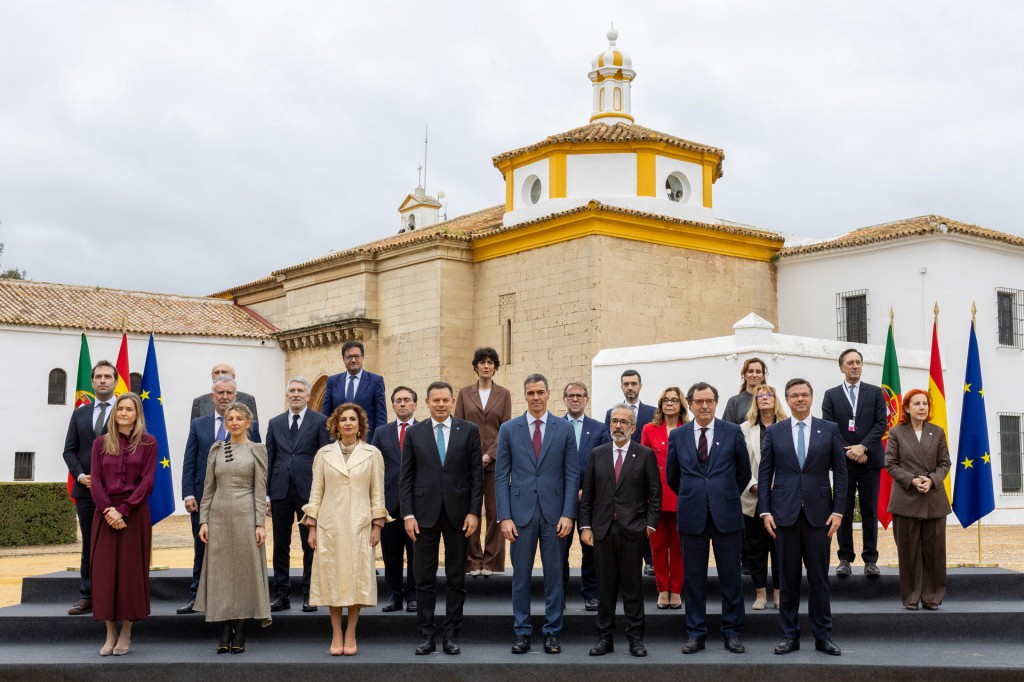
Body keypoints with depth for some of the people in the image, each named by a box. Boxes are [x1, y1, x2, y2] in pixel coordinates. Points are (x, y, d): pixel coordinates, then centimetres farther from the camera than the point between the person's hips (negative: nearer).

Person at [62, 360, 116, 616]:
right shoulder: (80, 413, 14)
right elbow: (69, 450, 12)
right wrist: (80, 475, -4)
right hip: (86, 489, 4)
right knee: (89, 546, 8)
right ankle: (87, 597, 12)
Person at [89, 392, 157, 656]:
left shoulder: (148, 443, 3)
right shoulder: (101, 443, 9)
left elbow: (147, 481, -5)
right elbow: (95, 481, 3)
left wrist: (123, 510, -13)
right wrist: (108, 510, -12)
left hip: (135, 513, -2)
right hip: (105, 513, 2)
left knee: (131, 570, -1)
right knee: (105, 571, 0)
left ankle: (126, 634, 6)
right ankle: (110, 634, 7)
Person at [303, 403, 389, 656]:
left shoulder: (372, 454, 4)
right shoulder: (324, 454, 7)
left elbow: (378, 493, 4)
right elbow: (316, 492, 7)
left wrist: (377, 525, -2)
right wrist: (312, 526, 2)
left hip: (359, 525, -1)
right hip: (330, 525, 1)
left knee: (357, 578, 0)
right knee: (332, 578, 1)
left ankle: (350, 634, 10)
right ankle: (336, 635, 10)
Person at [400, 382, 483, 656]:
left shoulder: (469, 430, 2)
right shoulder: (414, 433, 5)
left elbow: (477, 474, 1)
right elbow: (406, 477, 4)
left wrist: (474, 512, -5)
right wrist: (408, 514, -4)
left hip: (458, 513, 0)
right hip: (425, 513, 0)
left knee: (456, 579, 5)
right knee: (425, 579, 4)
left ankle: (452, 636, 13)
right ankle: (427, 636, 11)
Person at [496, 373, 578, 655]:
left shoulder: (564, 429, 3)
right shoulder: (509, 429, 3)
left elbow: (572, 474, 2)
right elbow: (501, 476, 2)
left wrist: (568, 514, -6)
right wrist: (504, 517, -5)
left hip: (554, 512, 0)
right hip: (521, 511, 0)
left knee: (554, 575, 5)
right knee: (521, 576, 5)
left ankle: (552, 633, 14)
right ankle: (522, 633, 14)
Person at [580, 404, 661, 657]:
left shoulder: (646, 455, 3)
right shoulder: (597, 454, 10)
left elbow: (655, 494, 2)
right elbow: (587, 494, 9)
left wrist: (650, 525, -6)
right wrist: (585, 526, 2)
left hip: (632, 530, -2)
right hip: (602, 529, 2)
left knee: (633, 585, 3)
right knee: (605, 586, 6)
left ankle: (635, 638, 11)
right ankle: (605, 638, 13)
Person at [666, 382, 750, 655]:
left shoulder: (732, 432, 1)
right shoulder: (677, 435, 4)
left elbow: (744, 472, 10)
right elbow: (671, 476, 15)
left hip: (726, 513, -1)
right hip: (692, 515, 1)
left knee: (731, 576, 4)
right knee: (693, 577, 6)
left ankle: (732, 632, 14)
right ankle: (696, 633, 14)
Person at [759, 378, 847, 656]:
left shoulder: (829, 429, 4)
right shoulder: (774, 432, 5)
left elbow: (840, 473, 3)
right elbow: (764, 474, 5)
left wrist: (838, 510, -4)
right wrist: (764, 511, -3)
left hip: (818, 512, 0)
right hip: (785, 513, 0)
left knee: (819, 577, 4)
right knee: (789, 578, 6)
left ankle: (823, 636, 14)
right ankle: (790, 636, 14)